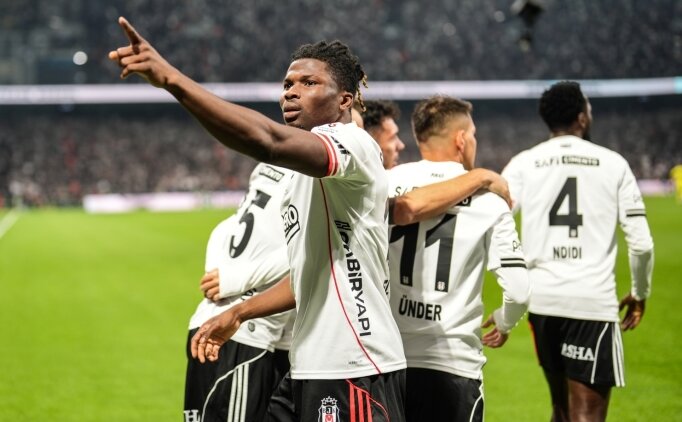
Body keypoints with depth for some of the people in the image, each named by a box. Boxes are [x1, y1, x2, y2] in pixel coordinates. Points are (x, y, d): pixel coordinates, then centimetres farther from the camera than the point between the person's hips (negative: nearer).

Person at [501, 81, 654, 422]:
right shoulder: (613, 164, 4)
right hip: (594, 301, -3)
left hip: (542, 299, 3)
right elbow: (641, 243, 2)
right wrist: (640, 293, 18)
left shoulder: (524, 163, 6)